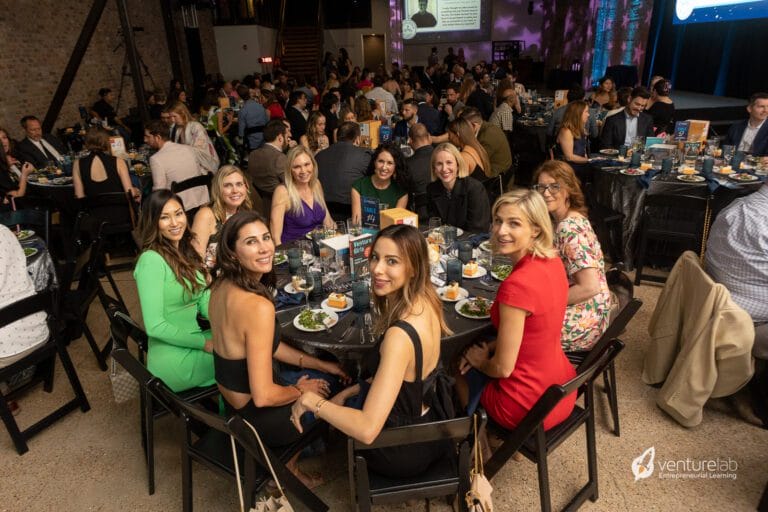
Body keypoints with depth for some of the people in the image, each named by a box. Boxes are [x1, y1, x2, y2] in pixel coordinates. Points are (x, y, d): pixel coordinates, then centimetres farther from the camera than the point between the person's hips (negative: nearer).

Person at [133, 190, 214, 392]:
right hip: (174, 361, -7)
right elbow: (155, 326, -22)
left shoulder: (186, 252, 7)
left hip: (192, 340, 7)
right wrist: (205, 344, -18)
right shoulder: (151, 260, -18)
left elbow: (205, 301, 6)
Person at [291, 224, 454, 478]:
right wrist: (350, 392, 4)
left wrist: (312, 401, -24)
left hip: (405, 454, -6)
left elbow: (367, 430, -38)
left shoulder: (399, 335, -38)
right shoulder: (427, 302, -11)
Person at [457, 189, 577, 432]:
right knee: (466, 362, 27)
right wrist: (488, 348, 3)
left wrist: (479, 361, -1)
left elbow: (503, 367, -22)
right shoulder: (552, 261, -6)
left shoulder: (517, 284, -31)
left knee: (460, 374, 21)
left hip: (530, 409, -7)